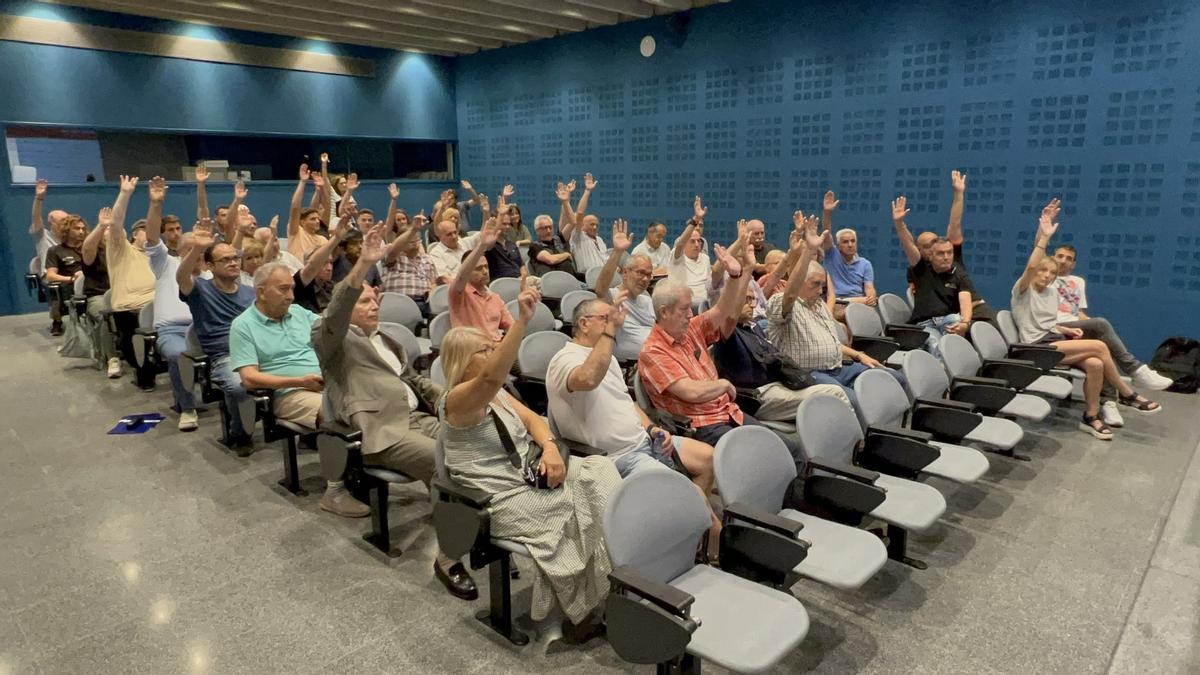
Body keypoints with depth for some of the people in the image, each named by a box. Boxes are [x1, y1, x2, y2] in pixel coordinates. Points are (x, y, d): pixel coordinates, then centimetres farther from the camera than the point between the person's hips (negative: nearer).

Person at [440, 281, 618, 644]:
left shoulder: (495, 394, 14)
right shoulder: (457, 400, -15)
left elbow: (533, 419, 11)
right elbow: (492, 377, -35)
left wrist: (550, 447, -11)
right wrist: (522, 320, -45)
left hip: (530, 478, 8)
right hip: (502, 500, -8)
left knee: (599, 469, -11)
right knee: (586, 497, -18)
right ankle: (583, 613, -4)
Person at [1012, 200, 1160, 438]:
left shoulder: (1053, 291, 17)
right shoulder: (1022, 290, -5)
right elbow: (1031, 267, -28)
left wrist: (1067, 330, 3)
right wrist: (1044, 237, -32)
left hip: (1056, 341, 7)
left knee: (1095, 364, -23)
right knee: (1099, 346, -19)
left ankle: (1091, 417, -8)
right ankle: (1126, 394, 2)